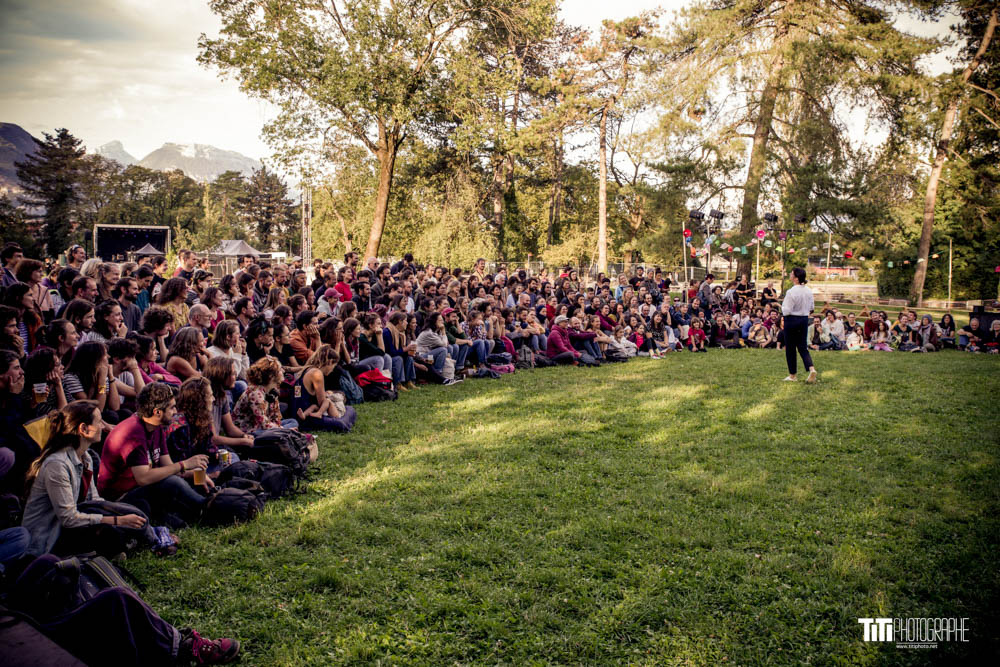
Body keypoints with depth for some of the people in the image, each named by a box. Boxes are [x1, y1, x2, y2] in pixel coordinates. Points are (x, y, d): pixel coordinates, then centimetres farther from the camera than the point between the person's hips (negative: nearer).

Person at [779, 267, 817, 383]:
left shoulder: (791, 292, -20)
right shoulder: (809, 291, 2)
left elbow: (786, 311, -19)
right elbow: (811, 308, 12)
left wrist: (782, 306, 0)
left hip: (792, 320, -6)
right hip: (805, 320, 6)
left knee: (790, 348, 7)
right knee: (802, 346, 13)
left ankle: (793, 375, 14)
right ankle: (811, 368, -7)